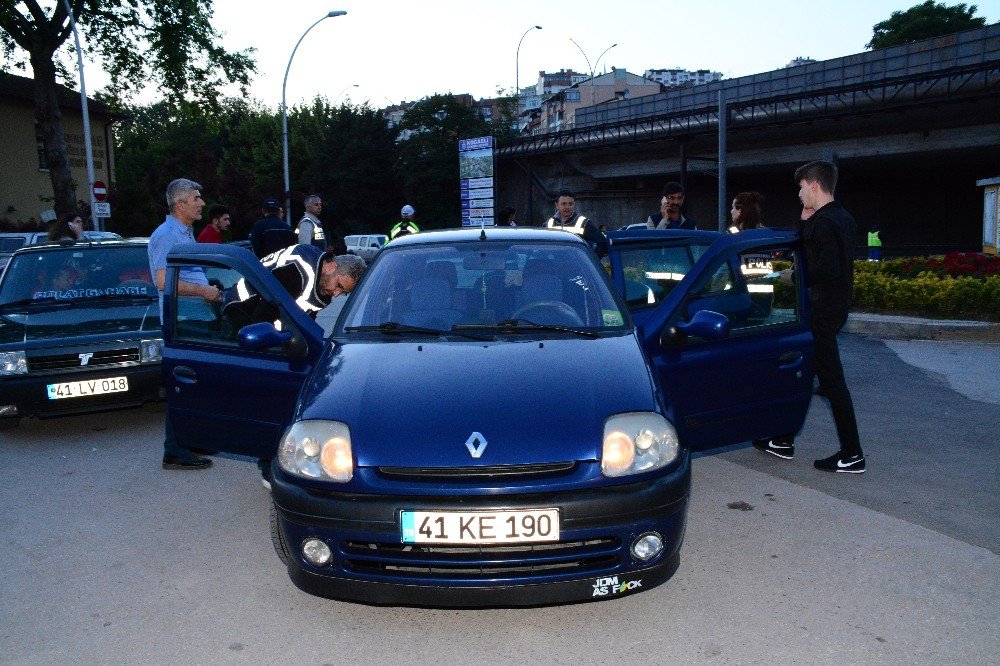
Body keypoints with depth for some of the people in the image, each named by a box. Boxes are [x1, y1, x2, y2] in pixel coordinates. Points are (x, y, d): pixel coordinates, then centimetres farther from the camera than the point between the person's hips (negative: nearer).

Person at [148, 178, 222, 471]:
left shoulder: (186, 233, 20)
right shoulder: (166, 235, -13)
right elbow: (163, 281, -22)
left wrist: (209, 290, 14)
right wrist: (203, 290, -17)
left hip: (198, 320, 10)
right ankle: (175, 453, 1)